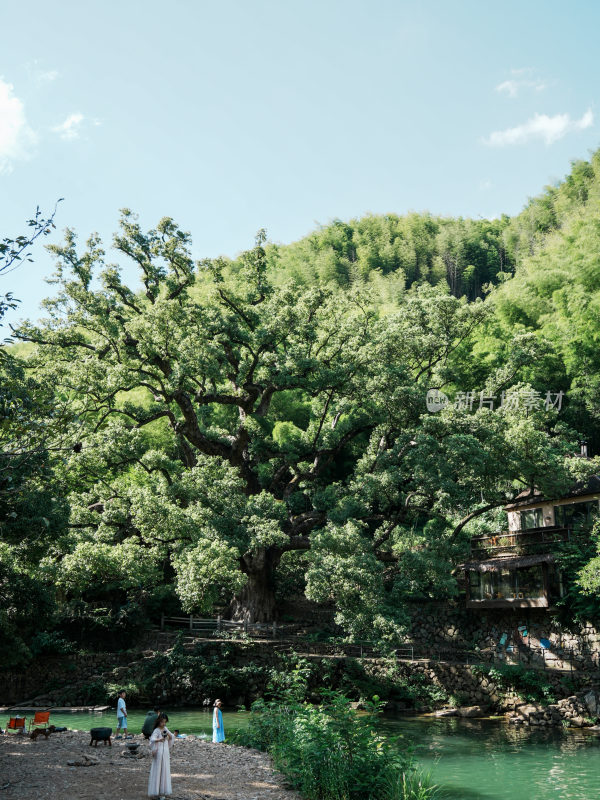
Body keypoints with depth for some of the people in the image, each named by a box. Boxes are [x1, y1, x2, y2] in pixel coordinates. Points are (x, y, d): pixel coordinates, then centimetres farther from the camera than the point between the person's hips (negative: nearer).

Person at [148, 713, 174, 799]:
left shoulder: (165, 728, 7)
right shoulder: (157, 730, -13)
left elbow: (172, 737, 15)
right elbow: (152, 739, -31)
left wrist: (168, 734, -7)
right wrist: (159, 740, -50)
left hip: (166, 752, 6)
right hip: (159, 752, -6)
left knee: (165, 771, 9)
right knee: (157, 771, -2)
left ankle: (162, 791, 18)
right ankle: (156, 791, 5)